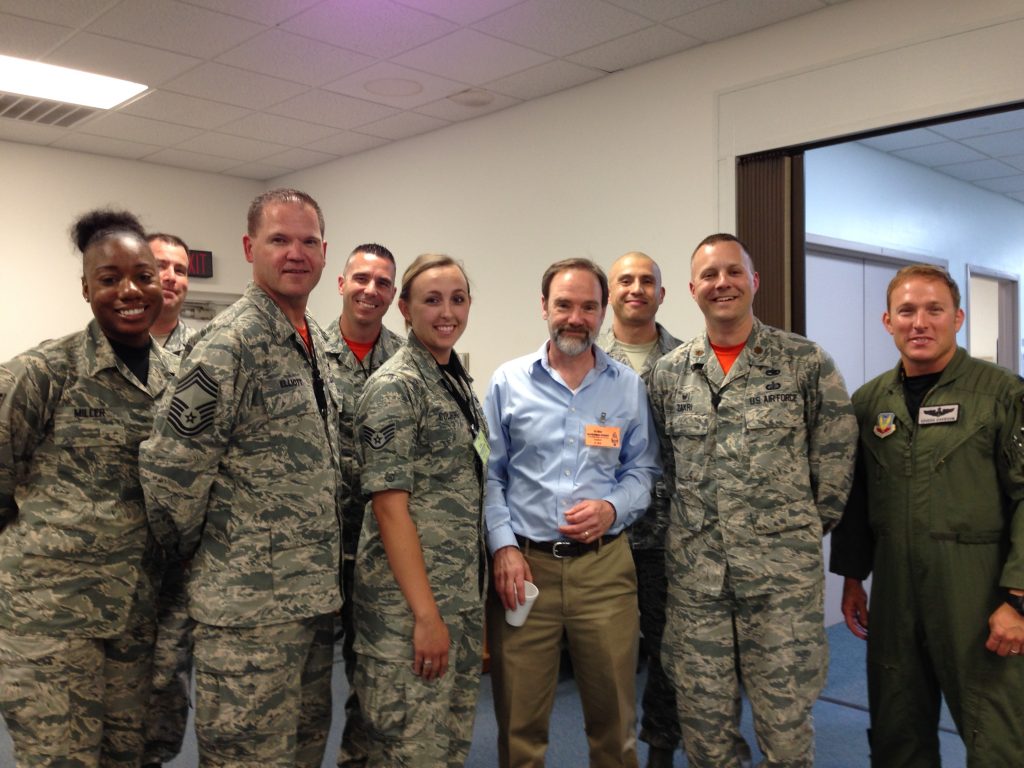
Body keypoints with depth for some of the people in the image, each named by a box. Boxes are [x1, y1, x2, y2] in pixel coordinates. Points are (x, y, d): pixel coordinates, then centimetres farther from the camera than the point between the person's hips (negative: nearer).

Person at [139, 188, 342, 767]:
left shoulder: (317, 343, 11)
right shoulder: (230, 345, -16)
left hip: (317, 595, 8)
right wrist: (199, 551, -5)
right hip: (249, 605, -8)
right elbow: (169, 470, -18)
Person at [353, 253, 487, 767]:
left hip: (464, 598, 8)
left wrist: (472, 599, 14)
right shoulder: (394, 387, -14)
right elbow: (390, 507, -18)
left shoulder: (458, 382, 11)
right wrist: (426, 614, -20)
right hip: (408, 605, -8)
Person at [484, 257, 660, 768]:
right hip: (523, 564, -1)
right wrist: (503, 547, -6)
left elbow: (643, 469, 9)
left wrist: (613, 509, -10)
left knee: (613, 716, 13)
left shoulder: (628, 386, 6)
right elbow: (489, 474, 3)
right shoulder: (508, 382, 3)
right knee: (519, 720, 9)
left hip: (605, 565, 1)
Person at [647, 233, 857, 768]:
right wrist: (694, 515, 8)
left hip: (784, 568, -2)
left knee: (785, 720, 8)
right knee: (703, 719, 12)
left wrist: (812, 525, 2)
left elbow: (836, 452, 2)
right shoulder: (668, 372, 5)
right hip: (694, 569, 3)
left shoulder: (805, 361, -2)